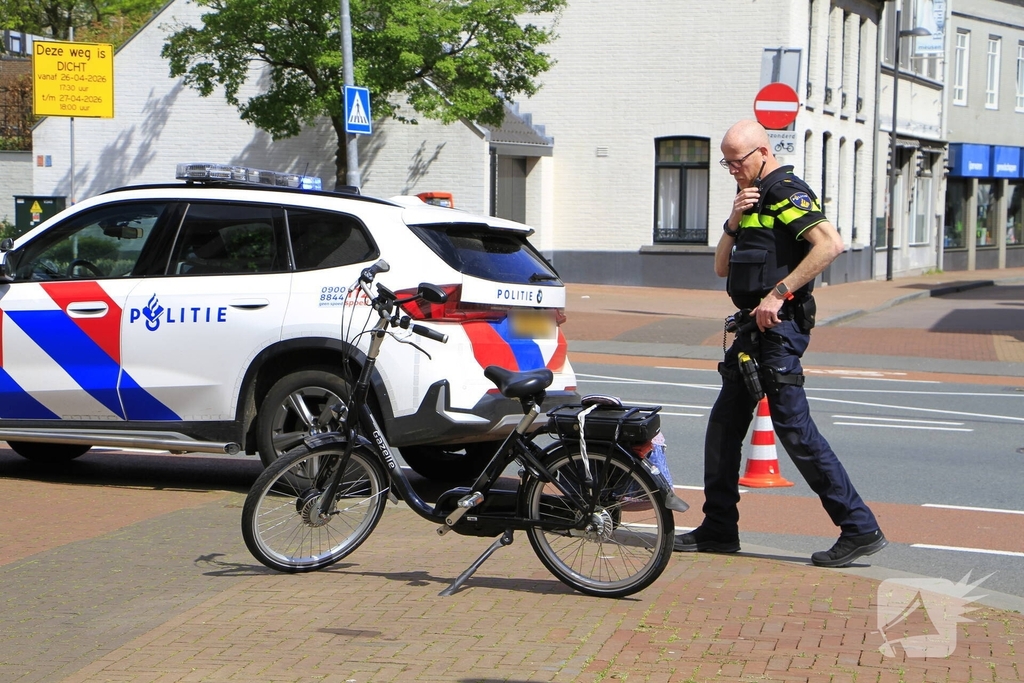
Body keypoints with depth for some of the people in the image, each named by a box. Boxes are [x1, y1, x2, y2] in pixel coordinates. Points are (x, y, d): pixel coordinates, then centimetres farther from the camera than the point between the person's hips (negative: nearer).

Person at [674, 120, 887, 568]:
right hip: (754, 329, 10)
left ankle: (860, 529, -7)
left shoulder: (786, 191, -10)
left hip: (779, 326, -10)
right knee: (723, 424, 11)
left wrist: (778, 293, -25)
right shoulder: (754, 198, 21)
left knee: (793, 426, -11)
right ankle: (718, 530, 19)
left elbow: (830, 244, -26)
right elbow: (722, 268, 17)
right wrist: (734, 222, -1)